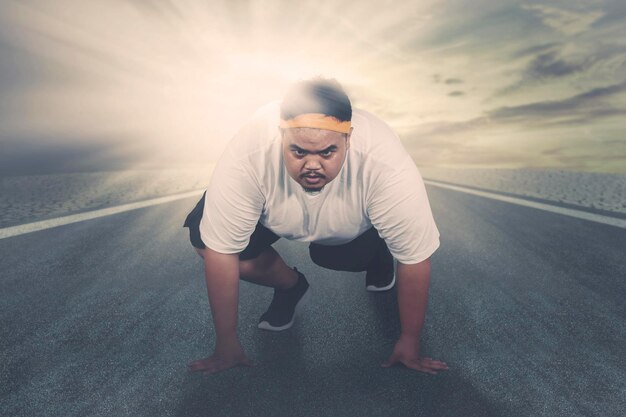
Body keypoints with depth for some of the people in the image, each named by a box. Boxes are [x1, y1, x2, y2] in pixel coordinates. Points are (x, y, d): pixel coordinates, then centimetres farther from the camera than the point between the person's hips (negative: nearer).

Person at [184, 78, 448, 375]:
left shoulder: (385, 164, -40)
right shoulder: (248, 154, -38)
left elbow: (415, 256, -28)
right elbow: (220, 250, -29)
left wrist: (409, 342, -19)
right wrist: (226, 343, -21)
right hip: (274, 209, 0)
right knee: (203, 235, -19)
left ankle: (376, 252, 13)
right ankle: (290, 286, 6)